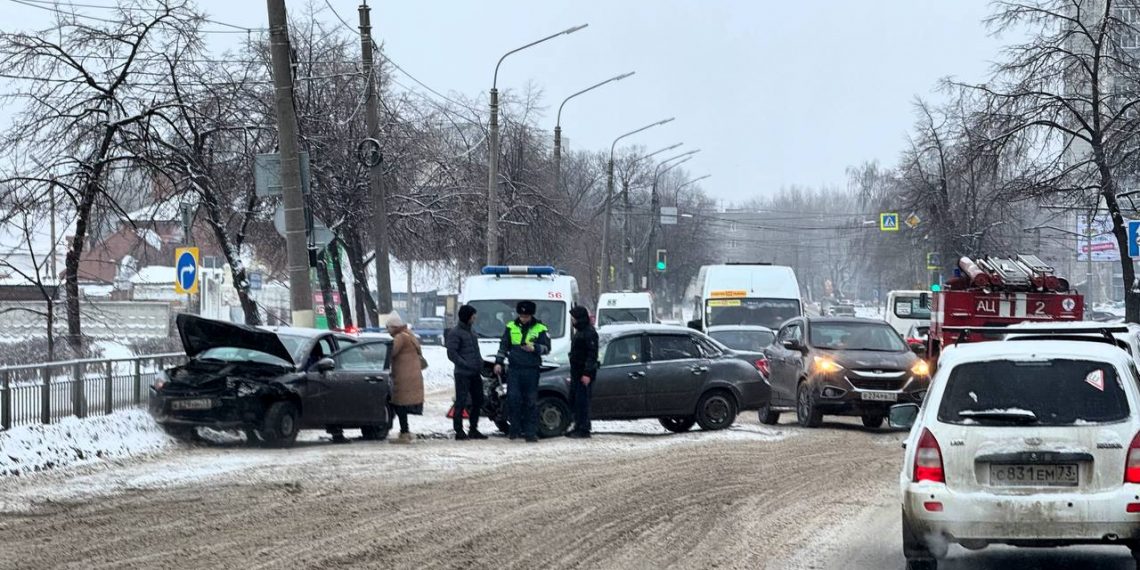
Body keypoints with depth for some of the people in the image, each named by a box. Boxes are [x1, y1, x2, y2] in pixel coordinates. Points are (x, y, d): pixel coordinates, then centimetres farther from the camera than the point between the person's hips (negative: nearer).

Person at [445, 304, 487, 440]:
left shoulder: (471, 331, 18)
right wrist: (466, 365, -19)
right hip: (463, 374, -9)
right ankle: (459, 431, -3)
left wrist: (480, 364, 12)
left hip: (475, 373, 9)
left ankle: (473, 430, 20)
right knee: (461, 402, -6)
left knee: (477, 401, 11)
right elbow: (452, 354, -14)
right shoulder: (455, 332, -8)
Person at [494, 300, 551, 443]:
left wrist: (534, 348, -18)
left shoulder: (540, 329, 3)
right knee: (513, 398, -7)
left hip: (531, 370, -1)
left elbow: (547, 348, 0)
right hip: (514, 369, 1)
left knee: (531, 401, -1)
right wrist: (498, 362, 6)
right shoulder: (511, 327, 10)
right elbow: (503, 346, 14)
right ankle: (514, 429, 5)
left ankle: (531, 432, 1)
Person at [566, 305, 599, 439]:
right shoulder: (579, 331, 18)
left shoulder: (589, 333, -14)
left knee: (582, 400, -10)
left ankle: (584, 429, -9)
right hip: (576, 372, 10)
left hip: (584, 373, -10)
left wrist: (587, 373, -24)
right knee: (575, 399, 12)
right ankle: (578, 427, 18)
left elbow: (592, 354, -20)